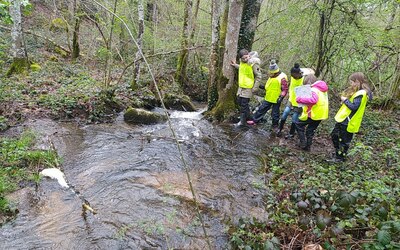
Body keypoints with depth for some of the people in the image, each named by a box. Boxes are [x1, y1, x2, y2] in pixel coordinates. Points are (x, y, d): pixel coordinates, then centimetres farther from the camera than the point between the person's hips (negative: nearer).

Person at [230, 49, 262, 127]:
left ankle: (242, 121, 11)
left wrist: (255, 88, -15)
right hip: (241, 86, 8)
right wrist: (235, 65, 18)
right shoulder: (242, 62, 3)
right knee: (239, 101, 17)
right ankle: (247, 115, 38)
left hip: (248, 87, -8)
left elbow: (258, 76, -14)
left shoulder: (253, 63, -19)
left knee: (244, 104, -3)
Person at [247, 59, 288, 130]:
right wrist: (264, 87, 7)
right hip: (268, 98, 7)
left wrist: (281, 97, -27)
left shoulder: (282, 78, -19)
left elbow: (285, 89, -16)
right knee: (261, 109, 13)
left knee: (275, 113, 7)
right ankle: (255, 120, 25)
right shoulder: (271, 76, 4)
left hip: (276, 100, -7)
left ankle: (275, 125, 26)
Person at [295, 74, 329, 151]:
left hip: (313, 114, -9)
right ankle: (308, 146, 26)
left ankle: (303, 142, 5)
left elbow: (313, 100, -34)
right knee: (311, 130, 20)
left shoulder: (313, 90, -17)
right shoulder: (322, 89, 13)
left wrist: (300, 99, -29)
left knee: (299, 124, 7)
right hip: (321, 114, 9)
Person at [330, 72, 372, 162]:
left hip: (348, 122, -10)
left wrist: (345, 100, -16)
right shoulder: (357, 92, 10)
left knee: (344, 140, 6)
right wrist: (345, 98, -2)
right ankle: (338, 151, 38)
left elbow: (354, 106, -26)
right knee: (334, 135, 21)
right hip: (343, 119, 10)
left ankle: (340, 157, 21)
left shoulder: (361, 94, -21)